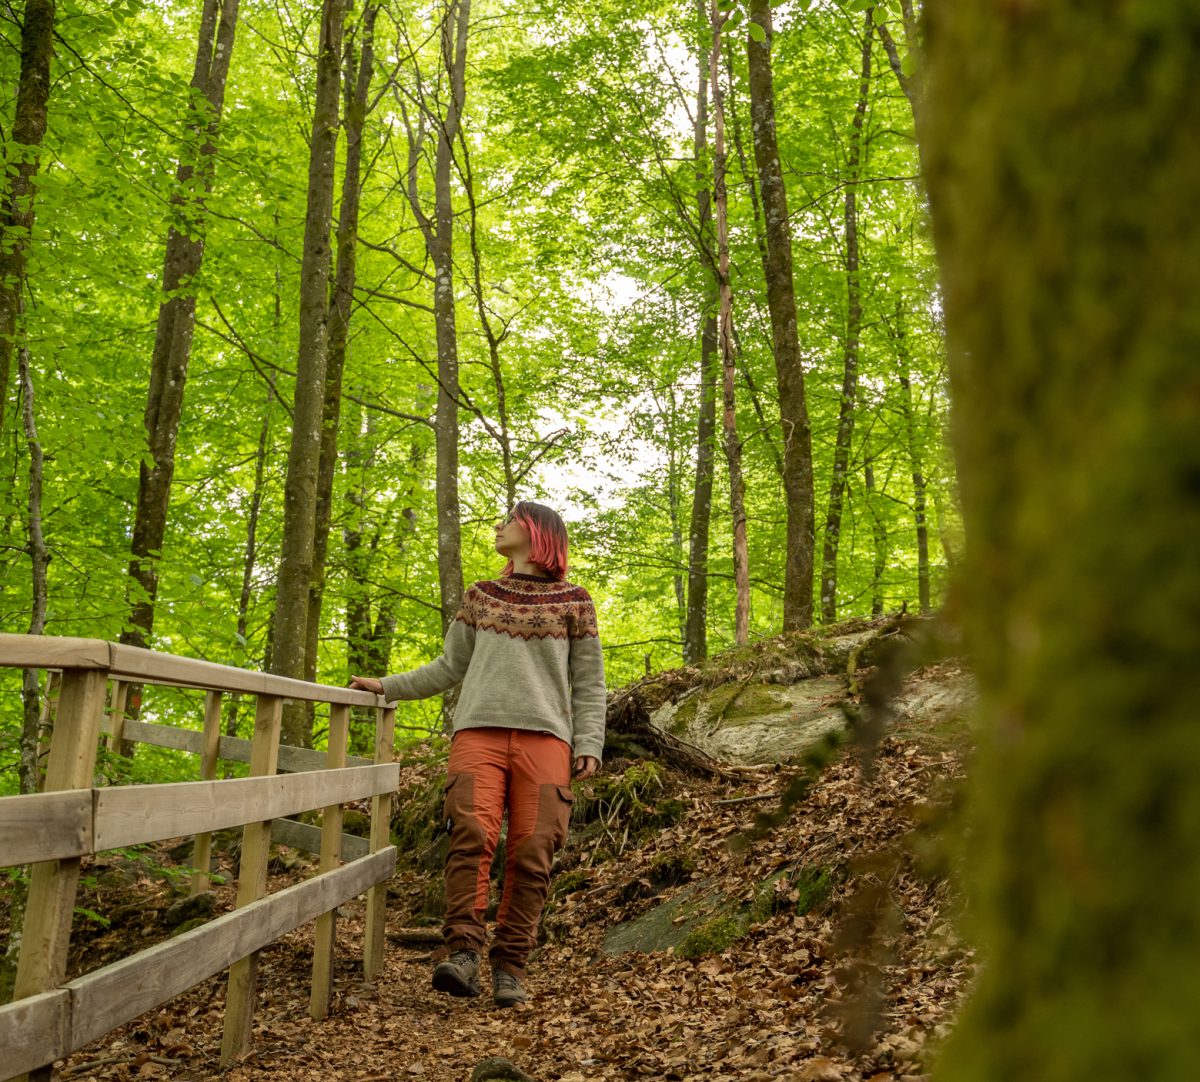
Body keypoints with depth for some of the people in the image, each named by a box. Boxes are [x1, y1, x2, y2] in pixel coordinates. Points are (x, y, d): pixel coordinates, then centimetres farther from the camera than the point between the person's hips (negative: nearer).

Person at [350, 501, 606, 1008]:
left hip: (544, 738, -1)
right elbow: (450, 667, 22)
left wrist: (589, 744, -1)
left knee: (531, 851, -8)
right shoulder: (479, 597, 21)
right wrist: (387, 686, 15)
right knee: (471, 832, -18)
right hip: (479, 732, 2)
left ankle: (510, 967, -2)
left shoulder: (573, 602, 13)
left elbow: (588, 684, 11)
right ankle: (464, 951, -19)